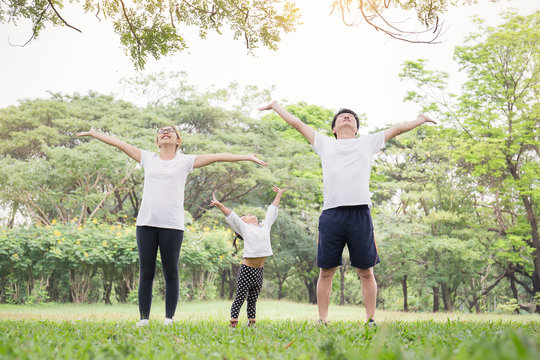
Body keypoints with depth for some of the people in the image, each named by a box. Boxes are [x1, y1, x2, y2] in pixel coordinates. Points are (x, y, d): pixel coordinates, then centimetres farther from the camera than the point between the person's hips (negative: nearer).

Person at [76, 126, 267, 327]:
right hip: (146, 223, 2)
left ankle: (169, 318, 8)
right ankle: (144, 317, 9)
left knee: (171, 274, 1)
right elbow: (119, 144, 21)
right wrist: (93, 134, 26)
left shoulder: (185, 161, 8)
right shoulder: (148, 158, 15)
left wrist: (247, 157, 0)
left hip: (172, 225, -2)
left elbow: (216, 157, 4)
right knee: (146, 274, 3)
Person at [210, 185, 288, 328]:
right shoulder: (244, 227, 5)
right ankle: (233, 323, 2)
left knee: (253, 299, 12)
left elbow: (272, 210, 27)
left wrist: (279, 194, 36)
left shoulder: (264, 226, 18)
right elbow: (231, 216, -4)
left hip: (260, 270, 5)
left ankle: (251, 323, 16)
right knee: (240, 297, -2)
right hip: (247, 269, -5)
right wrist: (219, 205, -16)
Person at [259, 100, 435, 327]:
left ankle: (371, 319, 10)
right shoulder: (325, 144, 22)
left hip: (360, 213, 0)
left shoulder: (368, 143, 22)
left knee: (366, 271, 1)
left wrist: (421, 119, 38)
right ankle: (322, 320, 10)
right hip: (331, 213, 0)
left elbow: (397, 129, 30)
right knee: (326, 271, 2)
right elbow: (297, 123, 28)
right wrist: (276, 107, 35)